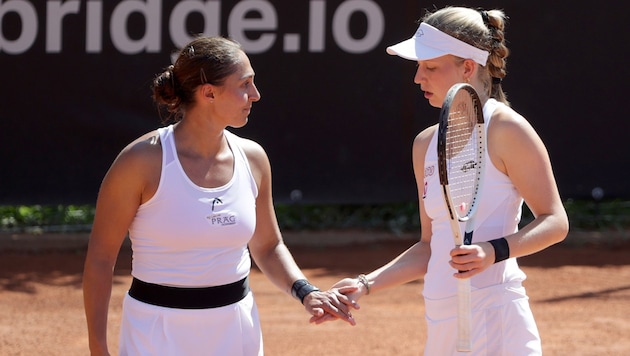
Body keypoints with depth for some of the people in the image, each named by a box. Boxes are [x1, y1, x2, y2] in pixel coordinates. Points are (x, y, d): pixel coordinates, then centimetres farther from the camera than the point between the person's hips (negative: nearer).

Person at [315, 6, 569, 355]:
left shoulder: (505, 129, -6)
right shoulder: (426, 144, 14)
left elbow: (555, 222, -7)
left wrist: (494, 251, -22)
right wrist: (365, 285, 10)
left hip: (495, 322, -6)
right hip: (442, 323, 6)